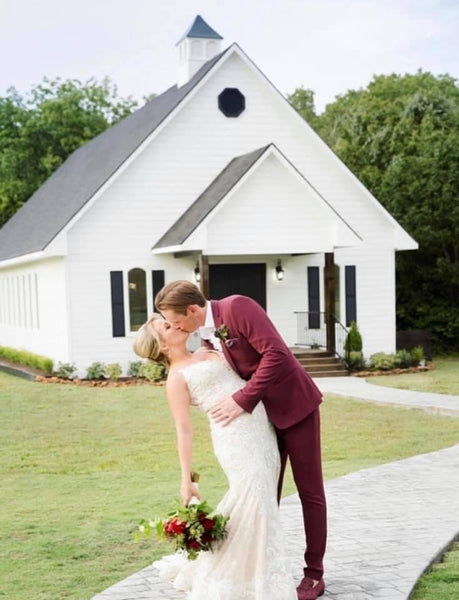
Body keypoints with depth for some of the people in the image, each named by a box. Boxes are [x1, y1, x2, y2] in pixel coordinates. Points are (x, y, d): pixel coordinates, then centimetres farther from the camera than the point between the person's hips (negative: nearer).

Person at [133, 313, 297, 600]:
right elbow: (184, 430, -6)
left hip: (261, 429, 8)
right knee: (255, 501, -15)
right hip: (235, 435, -8)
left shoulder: (206, 352, 21)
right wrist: (186, 480, -10)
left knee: (245, 502, 11)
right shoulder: (177, 377, -1)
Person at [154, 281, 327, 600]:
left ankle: (314, 574, 14)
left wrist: (242, 400, -28)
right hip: (263, 414, 7)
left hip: (295, 405, -7)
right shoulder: (207, 335, 2)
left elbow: (276, 353, -29)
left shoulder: (237, 307, -21)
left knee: (310, 491, 4)